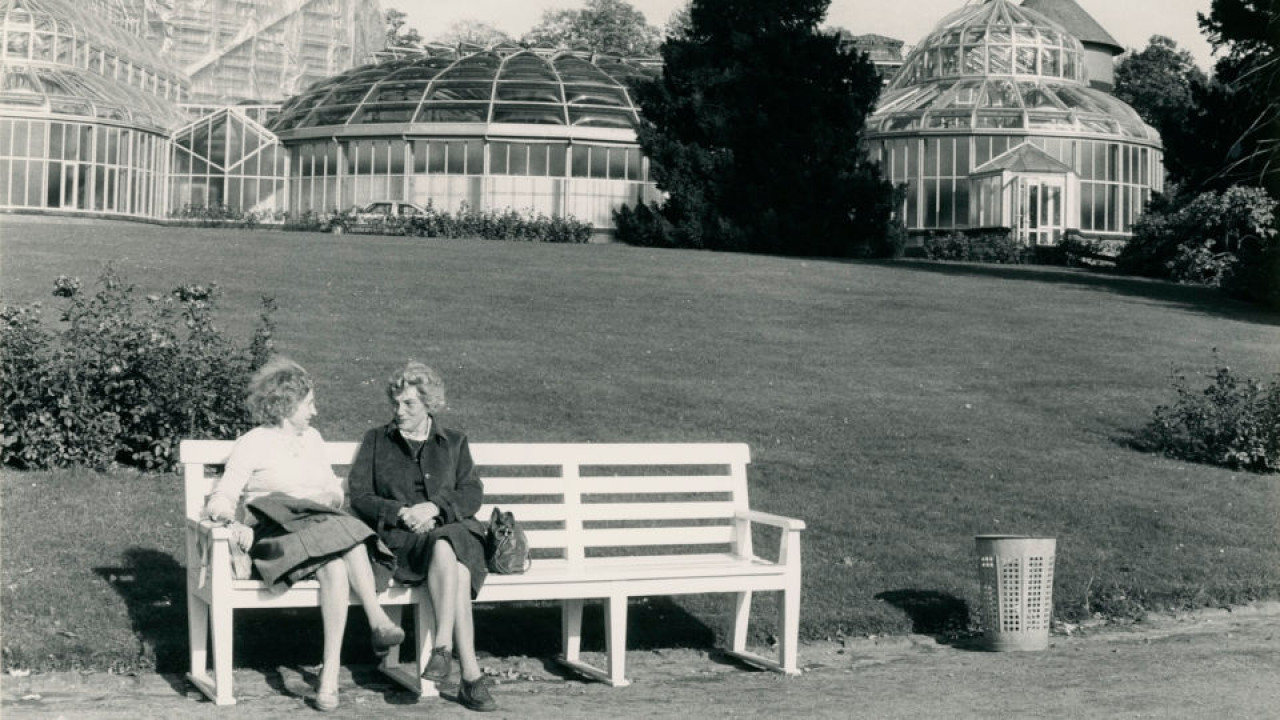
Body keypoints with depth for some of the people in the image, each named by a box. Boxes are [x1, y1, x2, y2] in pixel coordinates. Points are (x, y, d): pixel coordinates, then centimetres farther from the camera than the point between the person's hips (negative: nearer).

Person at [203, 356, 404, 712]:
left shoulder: (312, 439, 25)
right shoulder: (252, 444, 8)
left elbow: (335, 489, 27)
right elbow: (223, 495, 1)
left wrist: (332, 497, 3)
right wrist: (222, 508, -23)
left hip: (326, 527, 4)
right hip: (279, 534, -4)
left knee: (335, 567, -34)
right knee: (345, 537, -35)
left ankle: (331, 671, -38)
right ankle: (377, 621, -37)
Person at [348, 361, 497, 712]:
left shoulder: (454, 443, 22)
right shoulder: (375, 440, 20)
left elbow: (472, 494, 9)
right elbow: (360, 497, 10)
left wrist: (434, 507, -10)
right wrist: (401, 513, -8)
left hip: (454, 529, 2)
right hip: (399, 539, -1)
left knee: (446, 548, -39)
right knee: (453, 567, -35)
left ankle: (443, 646, -42)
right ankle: (470, 674, -43)